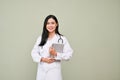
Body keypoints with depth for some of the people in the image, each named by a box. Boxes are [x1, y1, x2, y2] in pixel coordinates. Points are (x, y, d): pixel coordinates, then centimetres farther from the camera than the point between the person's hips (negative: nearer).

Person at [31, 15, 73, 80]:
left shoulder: (62, 39, 0)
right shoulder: (40, 38, 9)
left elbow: (69, 54, -3)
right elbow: (34, 52, 6)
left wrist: (56, 54, -16)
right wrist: (43, 59, -11)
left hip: (54, 71, -2)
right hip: (41, 71, 3)